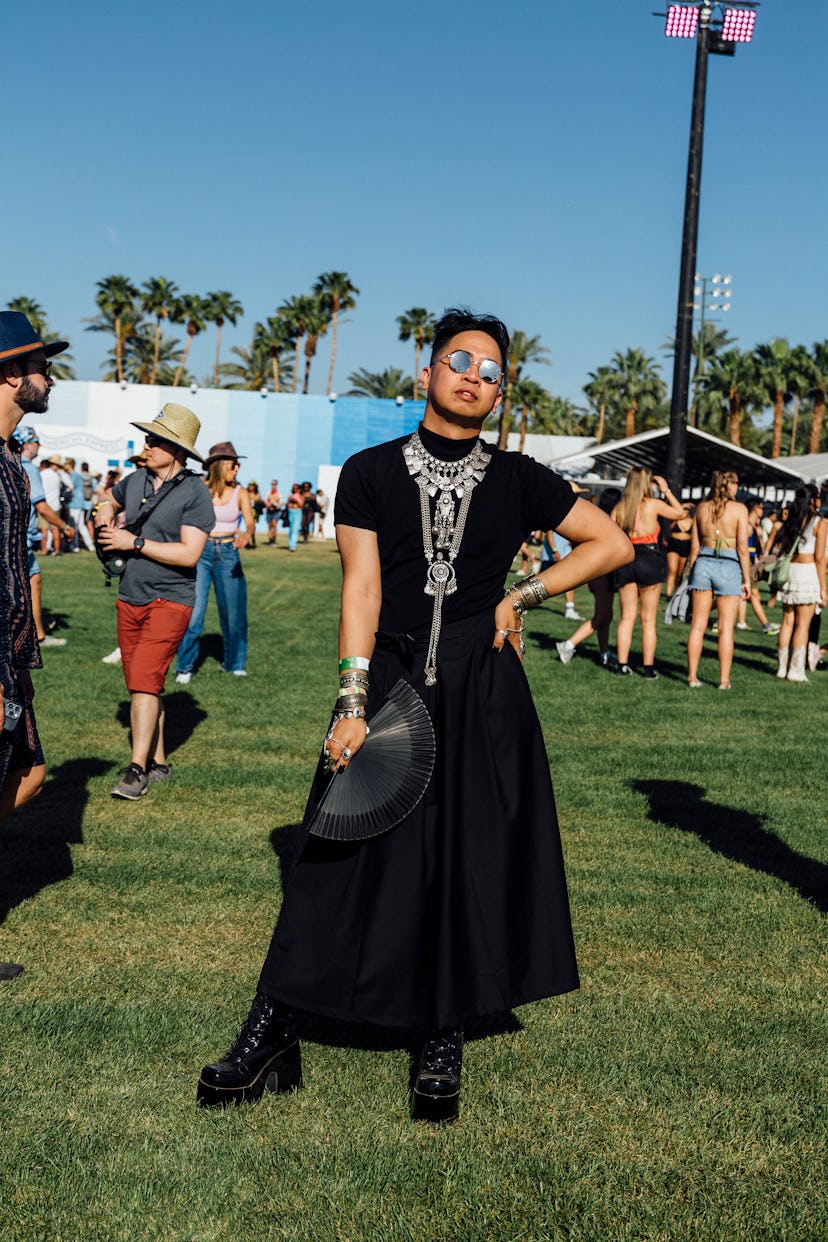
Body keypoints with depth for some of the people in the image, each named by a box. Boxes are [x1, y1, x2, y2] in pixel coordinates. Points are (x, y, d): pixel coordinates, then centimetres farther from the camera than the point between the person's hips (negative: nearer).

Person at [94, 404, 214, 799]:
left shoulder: (195, 493, -12)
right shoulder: (135, 480, 7)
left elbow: (189, 554, -20)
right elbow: (109, 503, 30)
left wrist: (134, 543, -17)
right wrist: (104, 523, 7)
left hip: (169, 600, -7)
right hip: (130, 598, 7)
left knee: (144, 678, -16)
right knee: (140, 683, 10)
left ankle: (137, 770, -11)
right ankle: (158, 763, 21)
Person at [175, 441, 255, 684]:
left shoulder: (240, 493, 2)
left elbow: (249, 522, -10)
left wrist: (246, 535, -32)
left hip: (228, 555, 2)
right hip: (201, 553, -1)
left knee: (233, 611, 6)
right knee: (193, 612, -9)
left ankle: (234, 662, 26)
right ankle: (185, 666, 3)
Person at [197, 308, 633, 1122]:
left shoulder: (517, 480, 4)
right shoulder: (371, 473, 1)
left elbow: (611, 544, 10)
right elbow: (360, 585, -6)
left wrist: (522, 596, 0)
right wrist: (353, 704, -15)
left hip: (483, 696, 1)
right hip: (389, 686, -1)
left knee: (471, 868, 5)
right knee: (344, 862, 2)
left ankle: (441, 1050, 22)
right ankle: (271, 1040, 13)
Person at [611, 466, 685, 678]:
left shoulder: (619, 507, 3)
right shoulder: (653, 504, -6)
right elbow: (680, 513, 8)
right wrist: (666, 490, 13)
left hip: (626, 561, 3)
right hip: (649, 561, -3)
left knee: (627, 617, 10)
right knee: (648, 619, 4)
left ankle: (623, 665, 7)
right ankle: (648, 667, 4)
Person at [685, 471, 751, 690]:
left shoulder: (701, 507, 6)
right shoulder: (739, 509, -5)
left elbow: (694, 545, 7)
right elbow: (742, 547, -7)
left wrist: (692, 573, 15)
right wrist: (747, 579, -1)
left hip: (703, 564, 3)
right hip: (729, 567, -3)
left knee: (698, 625, 7)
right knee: (726, 628, 3)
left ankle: (692, 676, 9)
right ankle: (724, 680, 6)